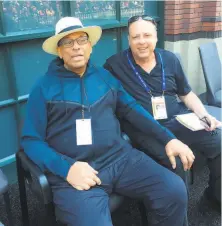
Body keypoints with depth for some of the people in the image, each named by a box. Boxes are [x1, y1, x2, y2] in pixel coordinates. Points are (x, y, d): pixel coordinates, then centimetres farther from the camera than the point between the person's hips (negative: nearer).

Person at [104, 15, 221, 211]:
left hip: (179, 120, 5)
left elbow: (187, 93, 18)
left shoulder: (170, 59, 9)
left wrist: (204, 115, 3)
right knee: (175, 161, -30)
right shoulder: (114, 65, -4)